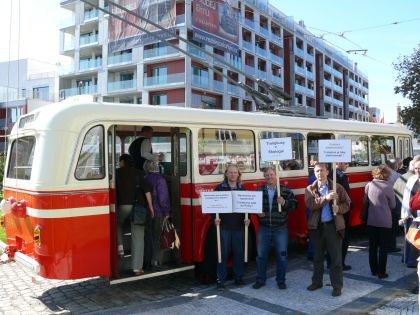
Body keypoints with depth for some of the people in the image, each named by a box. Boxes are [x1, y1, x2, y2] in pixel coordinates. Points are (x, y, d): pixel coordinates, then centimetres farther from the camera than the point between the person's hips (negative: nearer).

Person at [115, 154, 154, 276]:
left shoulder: (117, 172, 7)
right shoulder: (138, 173, 11)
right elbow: (146, 190, 4)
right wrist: (150, 206, 7)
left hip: (123, 205, -1)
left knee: (117, 224, 30)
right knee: (138, 237, 3)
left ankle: (119, 246, 10)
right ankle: (137, 267, 4)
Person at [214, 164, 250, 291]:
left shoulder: (242, 188, 10)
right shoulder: (219, 188, 2)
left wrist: (247, 218, -5)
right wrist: (215, 218, -14)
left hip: (239, 226, 3)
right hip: (224, 226, -2)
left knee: (239, 253, 9)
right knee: (223, 253, 2)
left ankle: (238, 278, 22)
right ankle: (220, 280, 9)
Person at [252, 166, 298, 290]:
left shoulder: (285, 190, -1)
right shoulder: (259, 190, 4)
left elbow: (294, 204, -3)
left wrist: (284, 203, -20)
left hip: (280, 228, -1)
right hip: (263, 228, 1)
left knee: (282, 255, 7)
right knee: (261, 255, 8)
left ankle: (281, 280, 22)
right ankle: (260, 280, 22)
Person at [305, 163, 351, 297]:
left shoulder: (337, 187, 2)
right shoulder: (310, 189, 4)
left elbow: (347, 204, 3)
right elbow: (310, 204, -13)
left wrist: (339, 208, -18)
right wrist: (326, 198, -25)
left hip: (333, 225, -2)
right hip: (317, 226, 2)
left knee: (336, 257, 1)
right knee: (317, 256, 15)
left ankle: (337, 285, 11)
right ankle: (317, 281, 29)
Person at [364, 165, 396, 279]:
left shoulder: (369, 185, -4)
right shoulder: (388, 187, -14)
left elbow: (365, 201, 7)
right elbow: (392, 205, -4)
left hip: (371, 221, 4)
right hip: (385, 221, -3)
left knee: (372, 246, 14)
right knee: (384, 248, 6)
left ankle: (374, 270, 23)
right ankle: (381, 272, 10)